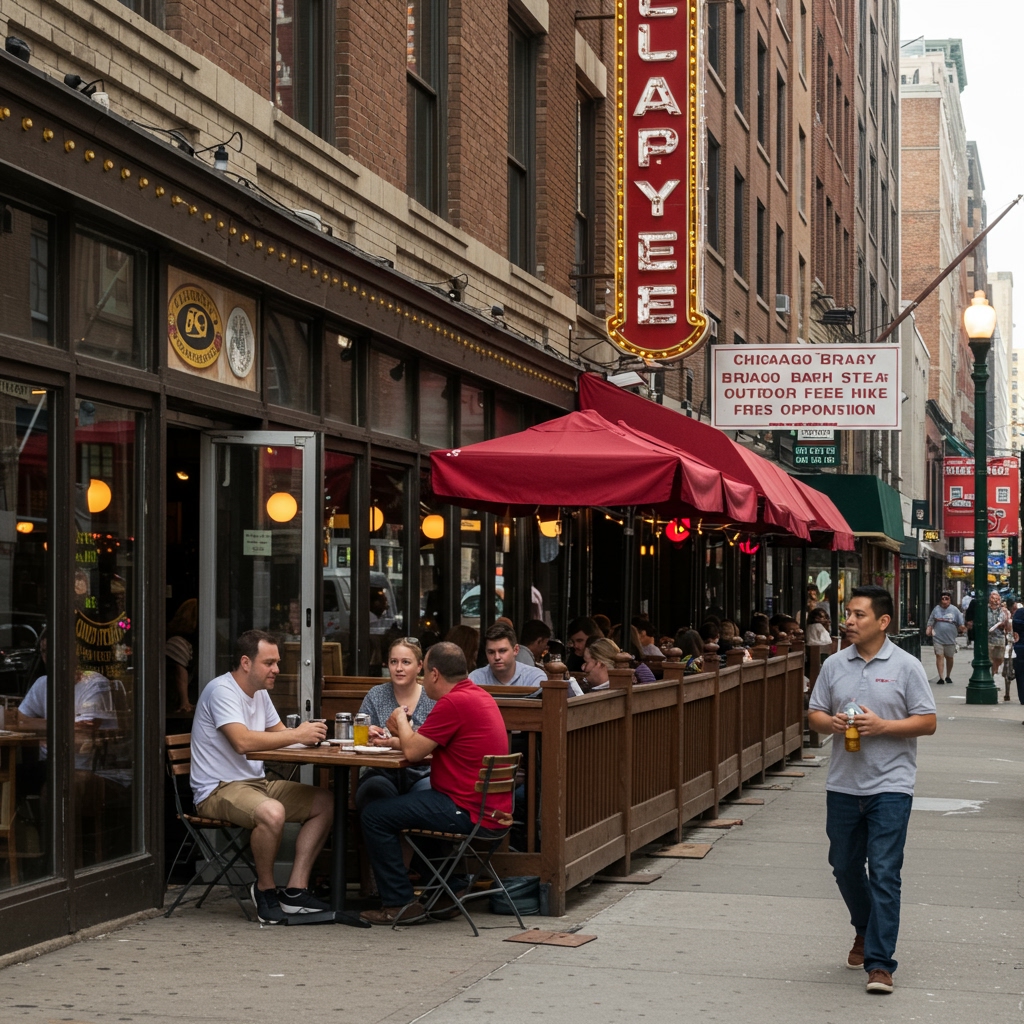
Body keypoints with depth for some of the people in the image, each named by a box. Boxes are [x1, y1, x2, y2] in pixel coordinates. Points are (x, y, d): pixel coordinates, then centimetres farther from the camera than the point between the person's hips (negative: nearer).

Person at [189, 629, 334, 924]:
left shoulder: (260, 693, 15)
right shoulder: (222, 690, -15)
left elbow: (278, 731, 22)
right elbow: (242, 741, -28)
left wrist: (307, 733, -1)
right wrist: (296, 736, -23)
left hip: (256, 783, 10)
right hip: (219, 789, -10)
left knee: (324, 802, -2)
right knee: (272, 812, -37)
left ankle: (295, 891, -6)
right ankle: (265, 888, -12)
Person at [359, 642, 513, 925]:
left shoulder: (453, 703, -19)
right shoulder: (480, 695, 13)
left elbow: (413, 751, -14)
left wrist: (402, 721, 4)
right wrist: (403, 734, 16)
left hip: (469, 812, -11)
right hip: (493, 809, 11)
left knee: (374, 815, -5)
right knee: (408, 798, 33)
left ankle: (399, 904, 0)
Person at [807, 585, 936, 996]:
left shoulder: (906, 667, -4)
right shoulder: (835, 665, 7)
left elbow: (927, 722, -5)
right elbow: (814, 714, 12)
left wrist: (881, 726, -17)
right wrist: (831, 723, -11)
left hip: (890, 786, -5)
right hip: (843, 784, 5)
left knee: (884, 873, -8)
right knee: (845, 866, 15)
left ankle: (880, 962, -5)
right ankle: (865, 931, 41)